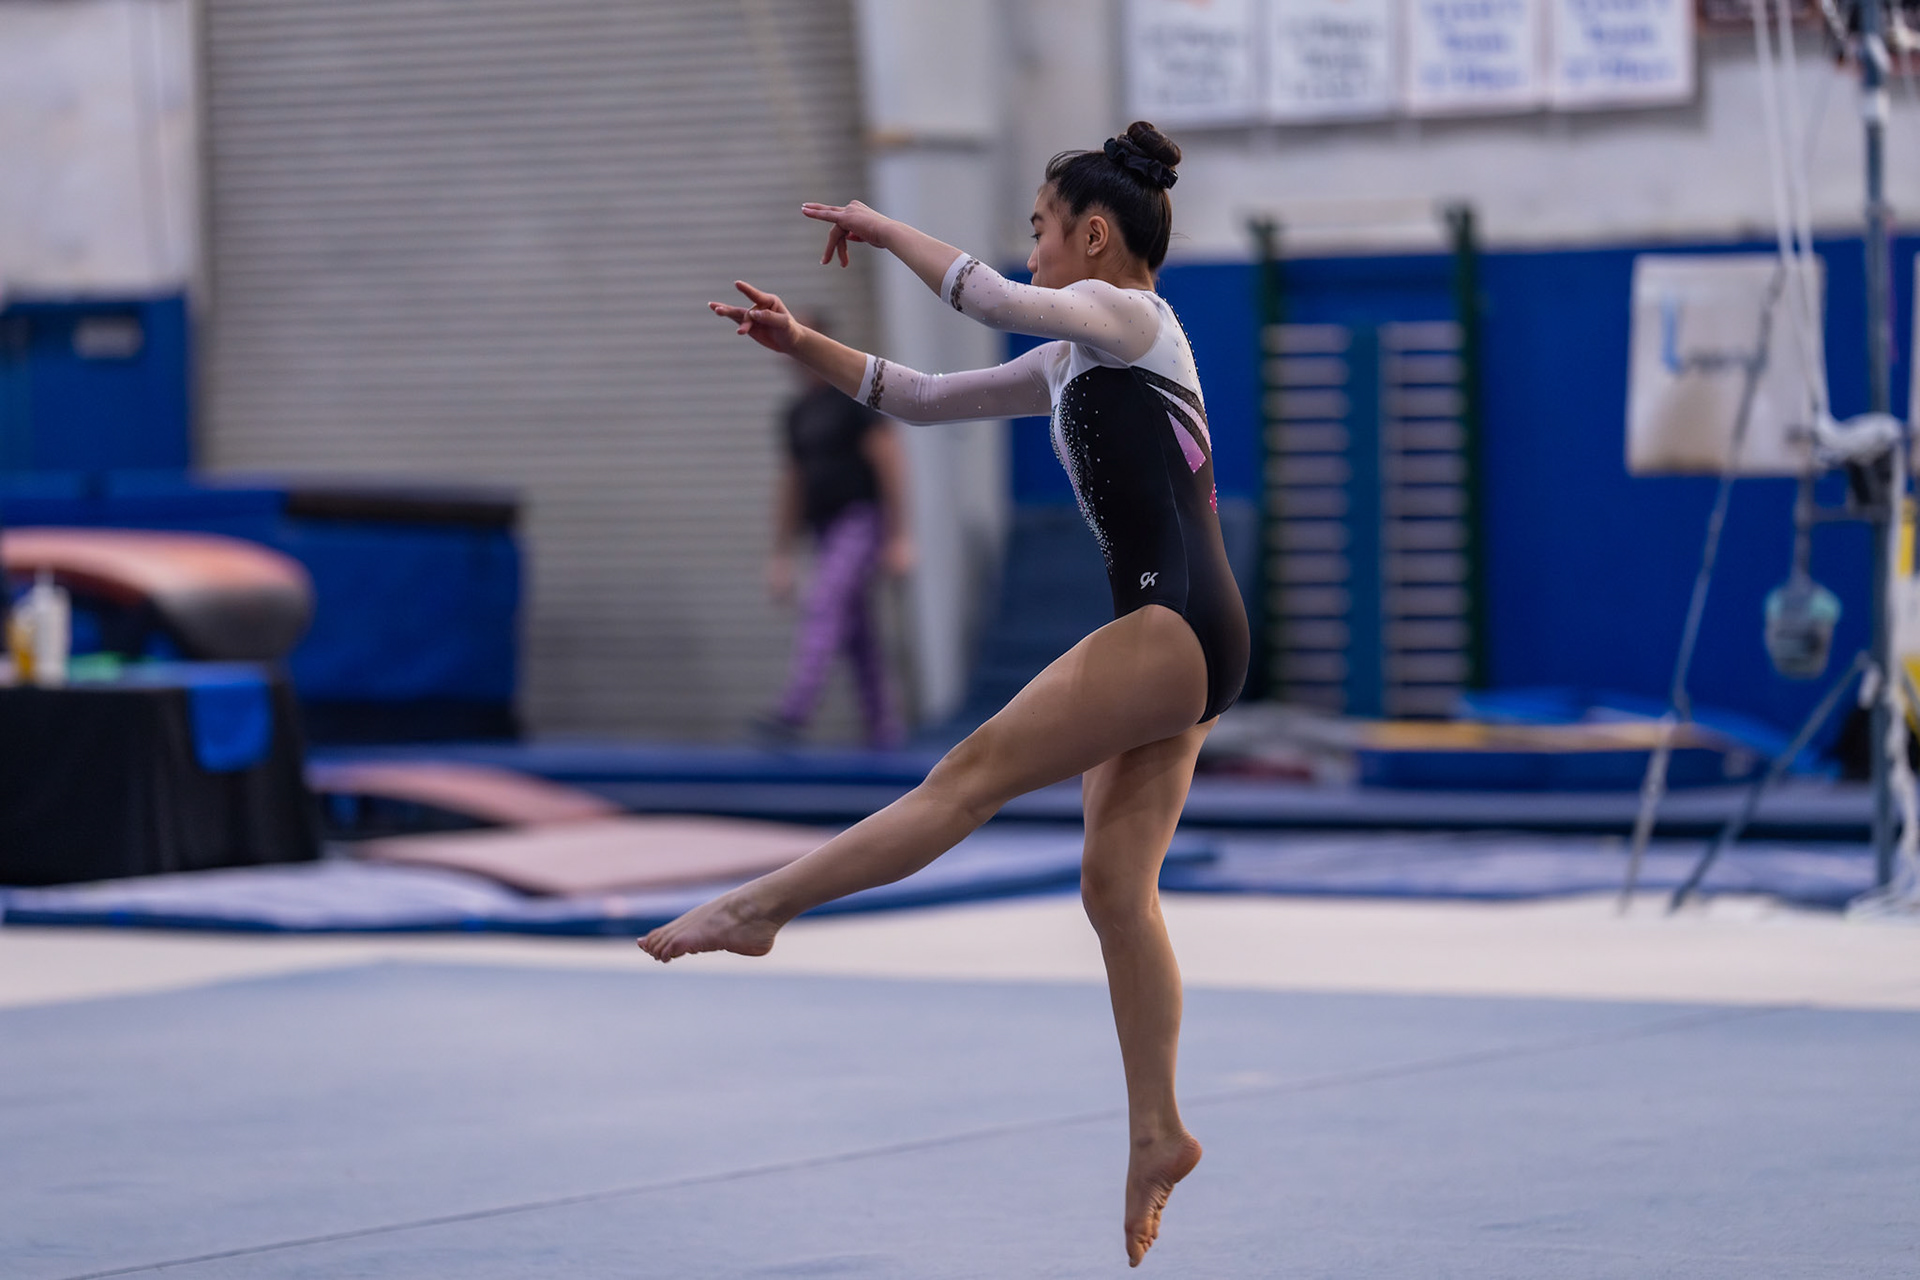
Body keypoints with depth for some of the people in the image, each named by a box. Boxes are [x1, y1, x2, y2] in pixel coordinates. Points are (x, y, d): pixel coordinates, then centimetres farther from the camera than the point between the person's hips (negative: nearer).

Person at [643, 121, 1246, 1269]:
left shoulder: (1130, 316, -3)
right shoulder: (1070, 365, 24)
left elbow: (995, 300, -20)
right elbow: (923, 399, 28)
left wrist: (883, 228, -7)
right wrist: (802, 346, 19)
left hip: (1181, 622, -10)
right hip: (1173, 647, 10)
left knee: (975, 774, -13)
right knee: (1117, 887, 6)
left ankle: (759, 908, -16)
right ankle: (1158, 1133, 8)